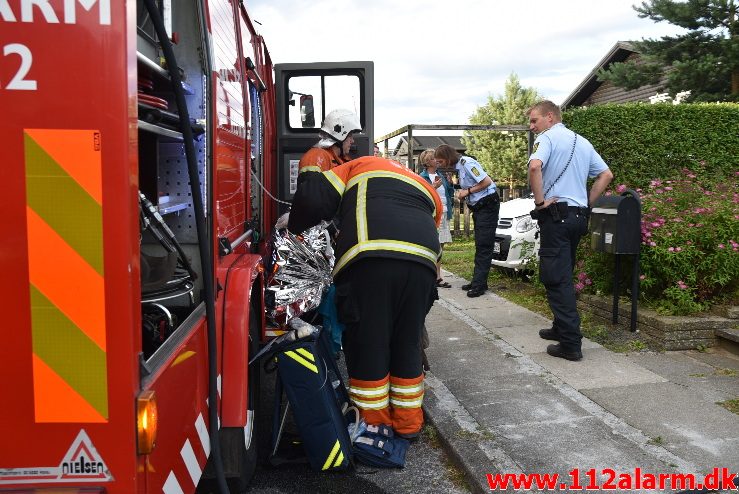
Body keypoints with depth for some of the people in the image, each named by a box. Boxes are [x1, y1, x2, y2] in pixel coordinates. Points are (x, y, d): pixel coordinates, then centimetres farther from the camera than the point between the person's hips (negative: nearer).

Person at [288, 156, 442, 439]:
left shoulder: (362, 165, 28)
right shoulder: (428, 192, 37)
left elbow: (314, 198, 13)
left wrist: (294, 228, 27)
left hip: (368, 258, -4)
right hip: (422, 260, 4)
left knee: (366, 344, 9)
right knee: (407, 345, 18)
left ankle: (374, 426, 19)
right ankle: (408, 423, 29)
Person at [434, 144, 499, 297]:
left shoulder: (467, 163, -17)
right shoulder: (458, 167, 10)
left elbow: (487, 182, -21)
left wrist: (468, 191, -14)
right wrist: (462, 193, 0)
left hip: (488, 204, -10)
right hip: (477, 206, 10)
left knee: (484, 245, -9)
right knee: (479, 245, 12)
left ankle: (479, 284, -9)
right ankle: (478, 281, 17)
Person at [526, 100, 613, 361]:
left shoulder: (547, 137, -7)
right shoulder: (583, 142, 18)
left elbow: (535, 166, -27)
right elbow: (606, 175, 20)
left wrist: (539, 200, -17)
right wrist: (587, 202, 15)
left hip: (556, 215, -8)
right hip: (578, 216, 8)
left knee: (556, 279, -6)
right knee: (564, 276, 19)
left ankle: (570, 344, -6)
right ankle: (562, 328, 29)